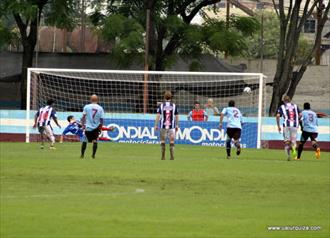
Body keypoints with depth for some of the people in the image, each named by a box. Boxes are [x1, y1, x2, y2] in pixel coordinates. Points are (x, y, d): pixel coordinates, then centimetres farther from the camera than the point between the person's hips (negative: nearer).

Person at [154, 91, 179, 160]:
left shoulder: (161, 105, -1)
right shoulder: (174, 105, 2)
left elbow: (158, 115, -4)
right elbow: (176, 116, 5)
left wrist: (156, 125, 1)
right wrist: (177, 125, 14)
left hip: (163, 126, 0)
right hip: (172, 126, 0)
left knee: (163, 141, 8)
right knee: (172, 141, 3)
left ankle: (163, 156, 9)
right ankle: (172, 156, -2)